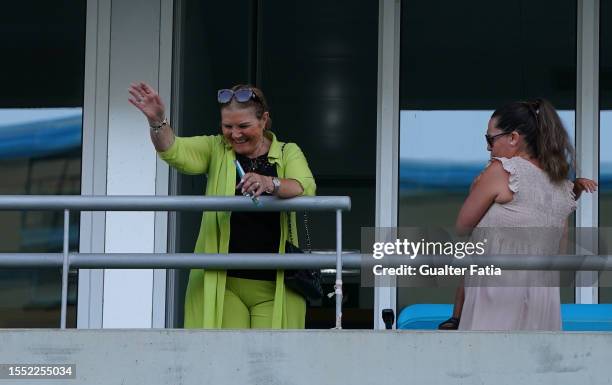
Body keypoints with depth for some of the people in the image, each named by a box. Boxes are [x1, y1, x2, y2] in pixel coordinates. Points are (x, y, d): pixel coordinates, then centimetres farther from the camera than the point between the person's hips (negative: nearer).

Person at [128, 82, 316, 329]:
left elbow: (306, 188, -12)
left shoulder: (288, 153, 7)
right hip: (221, 282, 0)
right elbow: (175, 152, -9)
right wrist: (157, 121, -30)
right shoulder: (216, 149, 9)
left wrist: (270, 183, -33)